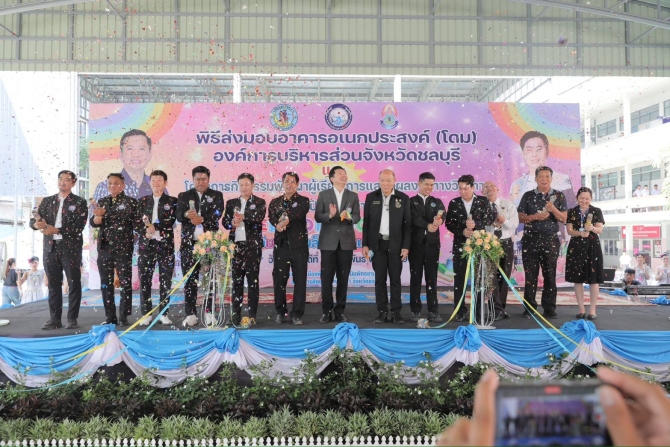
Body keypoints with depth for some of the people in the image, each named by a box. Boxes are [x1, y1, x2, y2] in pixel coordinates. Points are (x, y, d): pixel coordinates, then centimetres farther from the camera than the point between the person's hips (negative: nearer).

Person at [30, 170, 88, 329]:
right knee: (53, 284, 6)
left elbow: (78, 226, -9)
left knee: (73, 283, -1)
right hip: (50, 247, 4)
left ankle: (72, 318, 7)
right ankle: (55, 319, 12)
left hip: (70, 247, -4)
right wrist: (37, 224, -16)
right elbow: (33, 220, 8)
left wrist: (56, 230, -18)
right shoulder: (47, 201, 15)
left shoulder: (79, 202, 2)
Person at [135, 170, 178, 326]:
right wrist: (146, 232, -13)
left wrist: (154, 226, -13)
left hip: (166, 245, -2)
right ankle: (146, 314, 10)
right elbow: (136, 223, 5)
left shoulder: (172, 201, 6)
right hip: (146, 245, 2)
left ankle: (163, 314, 10)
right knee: (144, 280, 2)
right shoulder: (142, 201, 12)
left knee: (165, 281, 2)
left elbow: (170, 221, -8)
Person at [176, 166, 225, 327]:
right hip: (189, 243, 1)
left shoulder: (216, 195, 9)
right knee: (189, 279, 2)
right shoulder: (184, 196, 12)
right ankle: (190, 314, 8)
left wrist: (202, 219, -24)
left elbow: (217, 213, -8)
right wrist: (187, 214, -24)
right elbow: (178, 216, -1)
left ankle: (209, 312, 11)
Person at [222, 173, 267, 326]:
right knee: (236, 280, 4)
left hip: (253, 245, -3)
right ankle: (236, 314, 10)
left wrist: (243, 217, -27)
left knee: (253, 280, -1)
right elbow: (225, 221, 7)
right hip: (235, 245, 3)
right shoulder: (231, 203, 14)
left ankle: (252, 315, 3)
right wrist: (232, 223, -15)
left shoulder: (259, 202, 5)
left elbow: (259, 216, -14)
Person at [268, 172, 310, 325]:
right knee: (279, 280, 5)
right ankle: (280, 312, 17)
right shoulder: (275, 202, 10)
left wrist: (285, 217, -25)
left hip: (299, 245, -2)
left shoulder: (303, 201, 3)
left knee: (300, 281, 0)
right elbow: (271, 216, -9)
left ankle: (297, 313, 8)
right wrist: (278, 224, -28)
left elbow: (298, 212, -19)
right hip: (281, 245, 2)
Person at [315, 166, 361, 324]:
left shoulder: (353, 196, 8)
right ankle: (327, 311, 10)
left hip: (346, 241, 2)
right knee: (326, 277, 0)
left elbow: (357, 217, 1)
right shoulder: (323, 195, 3)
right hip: (328, 242, -1)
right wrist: (329, 215, -23)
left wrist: (349, 217, -21)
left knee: (343, 278, 5)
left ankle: (339, 311, 14)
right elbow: (317, 216, -4)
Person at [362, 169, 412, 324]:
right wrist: (365, 244, -1)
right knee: (380, 279, 4)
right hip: (377, 244, 1)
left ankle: (396, 312, 10)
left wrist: (406, 246, -7)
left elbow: (407, 224, -1)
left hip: (395, 244, -1)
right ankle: (382, 311, 11)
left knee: (395, 279, 4)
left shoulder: (403, 198, 0)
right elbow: (366, 222, 4)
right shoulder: (371, 197, 3)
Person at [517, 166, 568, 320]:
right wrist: (535, 217, -14)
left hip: (551, 240, 1)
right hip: (530, 239, 0)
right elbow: (520, 217, 2)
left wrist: (554, 210, -16)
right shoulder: (527, 196, 4)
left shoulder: (559, 196, 5)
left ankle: (550, 309, 10)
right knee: (530, 275, 1)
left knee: (550, 275, 3)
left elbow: (564, 218, 2)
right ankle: (529, 308, 8)